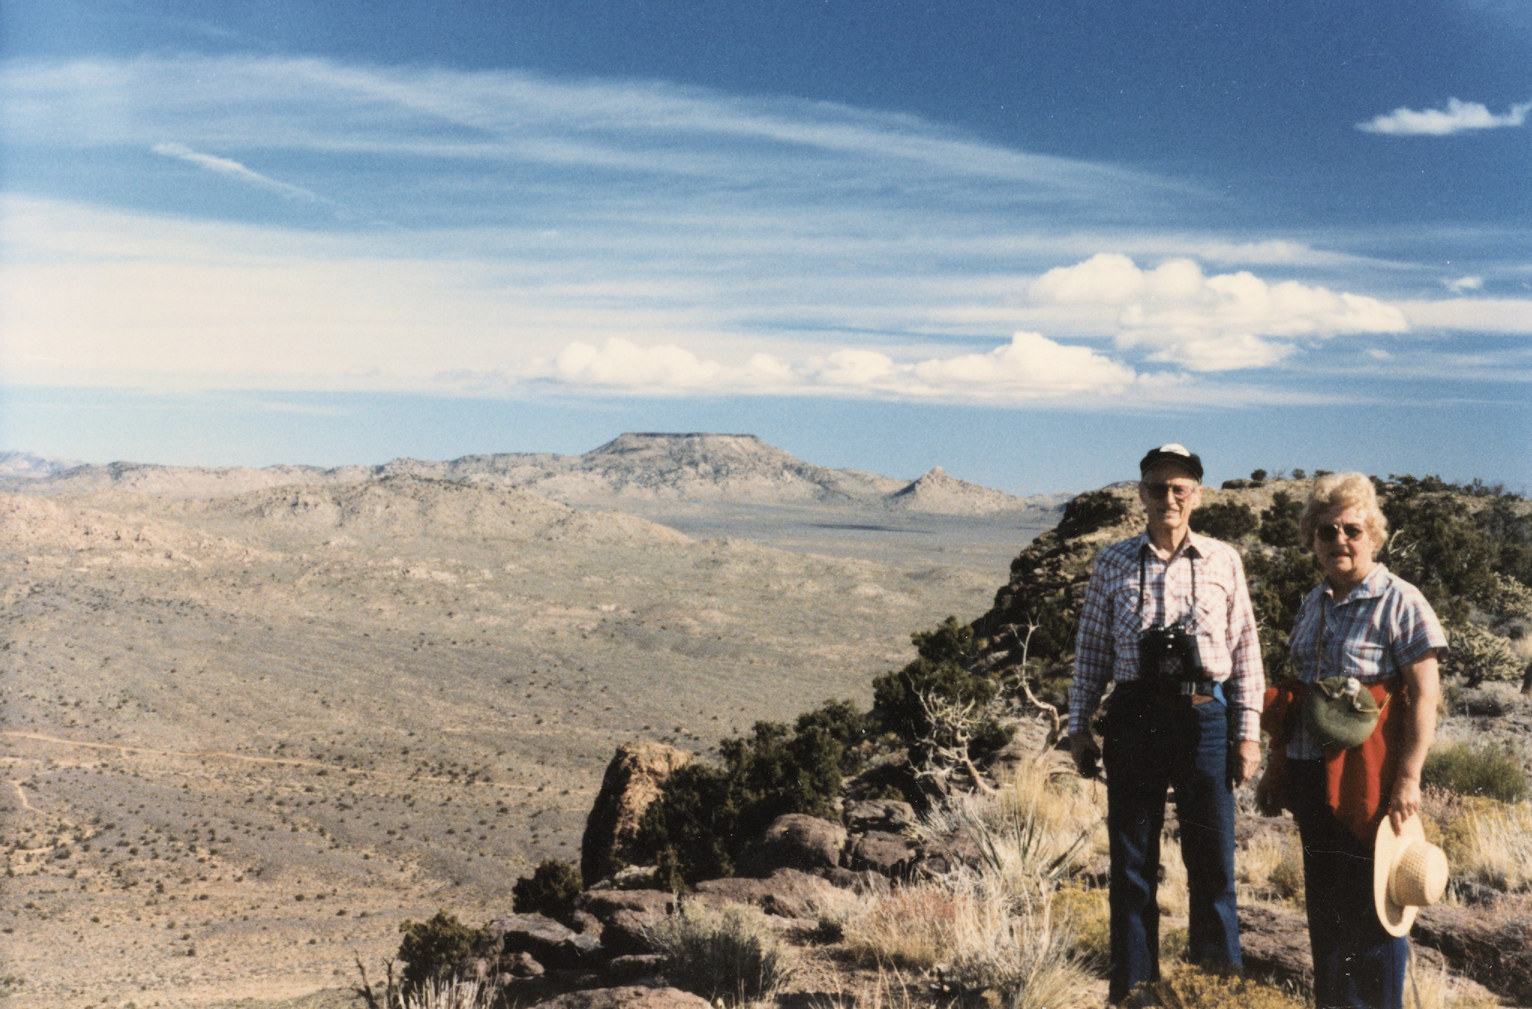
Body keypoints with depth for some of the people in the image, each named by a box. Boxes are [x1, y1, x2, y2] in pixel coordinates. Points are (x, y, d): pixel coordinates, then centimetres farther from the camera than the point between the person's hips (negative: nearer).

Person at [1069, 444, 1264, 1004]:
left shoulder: (1223, 561, 6)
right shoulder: (1113, 563, 6)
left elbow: (1245, 648, 7)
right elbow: (1091, 648, 10)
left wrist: (1248, 732, 2)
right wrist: (1079, 726, 6)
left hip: (1205, 719, 0)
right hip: (1133, 720, 1)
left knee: (1213, 863, 5)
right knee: (1131, 864, 8)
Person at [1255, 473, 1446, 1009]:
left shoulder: (1399, 601, -7)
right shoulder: (1313, 604, 13)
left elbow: (1424, 694, -12)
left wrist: (1408, 777, -19)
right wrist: (1274, 768, 17)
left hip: (1365, 778, -7)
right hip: (1311, 772, 7)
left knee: (1371, 904, 0)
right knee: (1323, 902, 14)